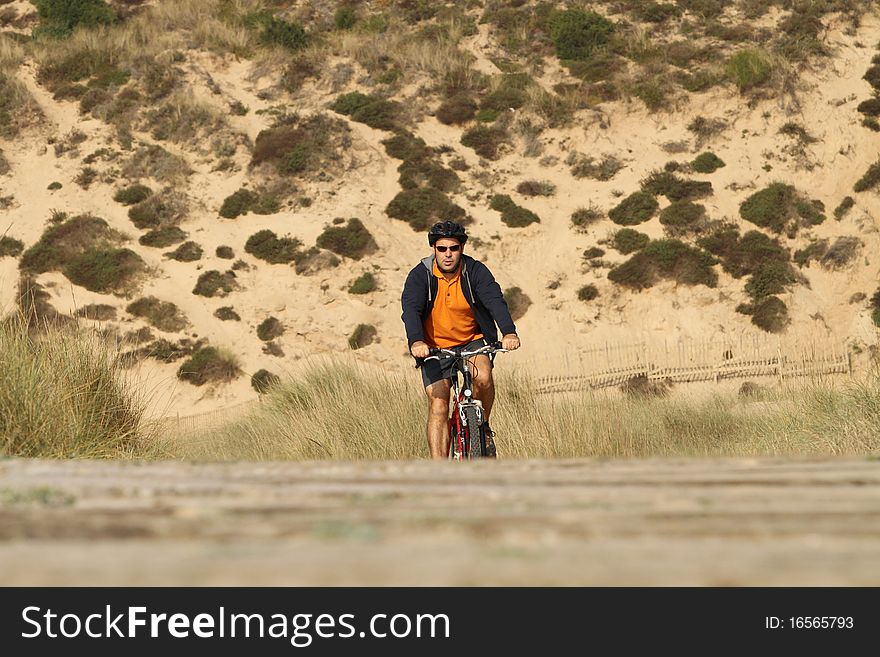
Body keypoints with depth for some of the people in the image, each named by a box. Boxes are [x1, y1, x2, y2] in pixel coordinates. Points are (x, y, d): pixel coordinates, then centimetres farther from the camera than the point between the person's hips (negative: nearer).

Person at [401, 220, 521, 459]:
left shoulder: (475, 271, -13)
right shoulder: (420, 275, -15)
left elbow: (495, 300, -28)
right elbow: (410, 309, -29)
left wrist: (509, 332, -47)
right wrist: (416, 341, -49)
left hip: (473, 341, 0)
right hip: (435, 346, 0)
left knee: (483, 377, -29)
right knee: (438, 408, -11)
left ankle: (483, 428, 0)